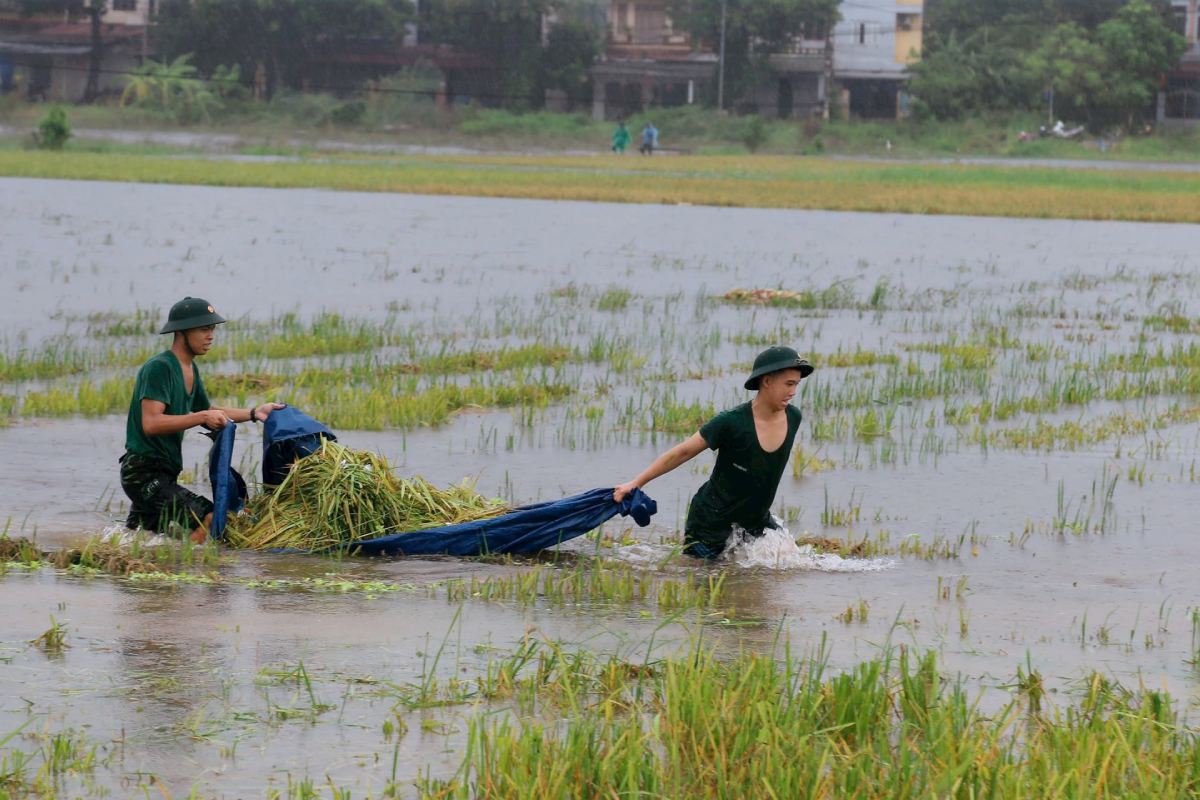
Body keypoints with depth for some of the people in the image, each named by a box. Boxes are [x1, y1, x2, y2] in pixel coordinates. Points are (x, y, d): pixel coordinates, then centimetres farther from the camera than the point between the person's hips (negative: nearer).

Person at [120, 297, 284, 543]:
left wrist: (254, 413, 18)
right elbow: (151, 423, -27)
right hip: (145, 473, -10)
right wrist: (202, 417, -27)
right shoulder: (159, 368, -17)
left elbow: (209, 413, 28)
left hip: (164, 474, 10)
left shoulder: (191, 370, 14)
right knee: (209, 519, -23)